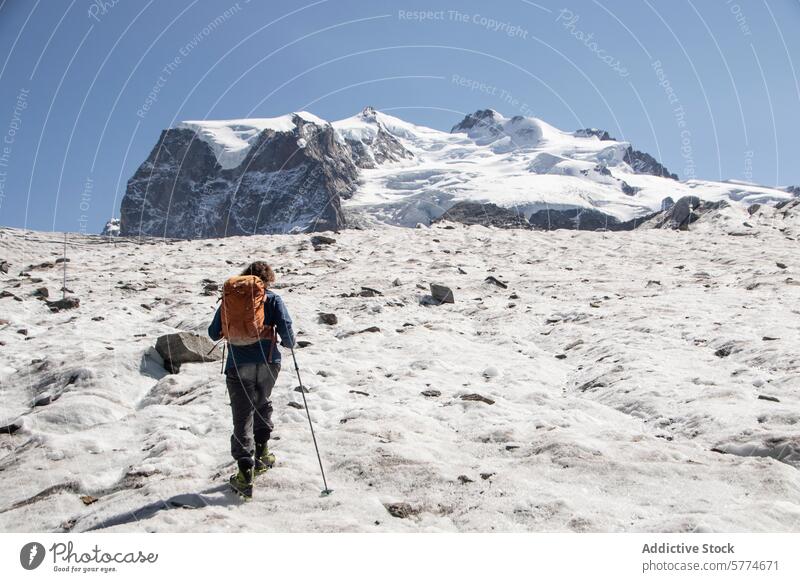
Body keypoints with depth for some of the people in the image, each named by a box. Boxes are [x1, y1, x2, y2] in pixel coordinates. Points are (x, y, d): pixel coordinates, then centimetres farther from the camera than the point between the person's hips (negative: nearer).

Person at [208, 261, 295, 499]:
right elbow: (285, 328, -11)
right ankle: (261, 454, 29)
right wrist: (288, 343, 10)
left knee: (242, 418, 1)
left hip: (238, 365, -1)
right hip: (268, 363, 1)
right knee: (263, 404, 26)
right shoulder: (273, 300, 0)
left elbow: (213, 333, 7)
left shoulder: (230, 298, 4)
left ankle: (245, 473, -4)